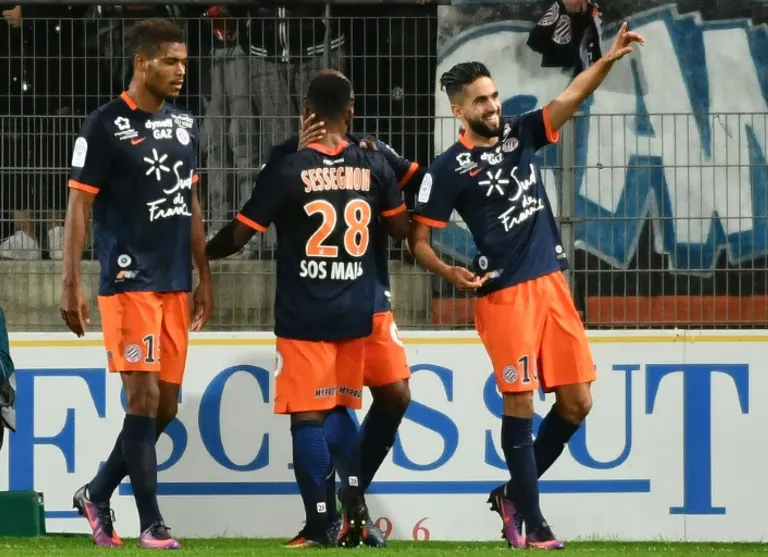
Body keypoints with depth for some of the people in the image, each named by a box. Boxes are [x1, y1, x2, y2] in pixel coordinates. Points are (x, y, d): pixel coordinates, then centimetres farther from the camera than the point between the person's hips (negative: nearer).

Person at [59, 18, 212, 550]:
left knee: (165, 406, 8)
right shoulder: (106, 126, -8)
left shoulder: (184, 124, 12)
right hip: (129, 281, -7)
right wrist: (72, 283, -11)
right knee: (144, 397, -10)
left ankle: (97, 495, 24)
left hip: (176, 284, 7)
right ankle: (152, 524, -5)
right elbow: (79, 206, -7)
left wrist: (204, 278, 18)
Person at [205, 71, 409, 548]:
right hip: (355, 311, 4)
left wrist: (202, 253, 12)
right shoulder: (374, 165, 0)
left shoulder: (286, 170, -12)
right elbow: (402, 229, 12)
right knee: (339, 409, 17)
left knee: (309, 415, 1)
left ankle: (320, 524, -2)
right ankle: (355, 504, 1)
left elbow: (239, 235, -8)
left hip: (304, 315, -4)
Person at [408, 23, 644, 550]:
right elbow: (418, 239, -2)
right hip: (503, 293, -6)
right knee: (520, 401, -7)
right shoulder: (449, 168, -3)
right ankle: (531, 521, 0)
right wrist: (449, 272, -20)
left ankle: (515, 493, 19)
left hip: (552, 284, 6)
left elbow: (570, 99, 0)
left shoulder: (520, 134, 11)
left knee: (576, 402, 4)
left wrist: (609, 59, -15)